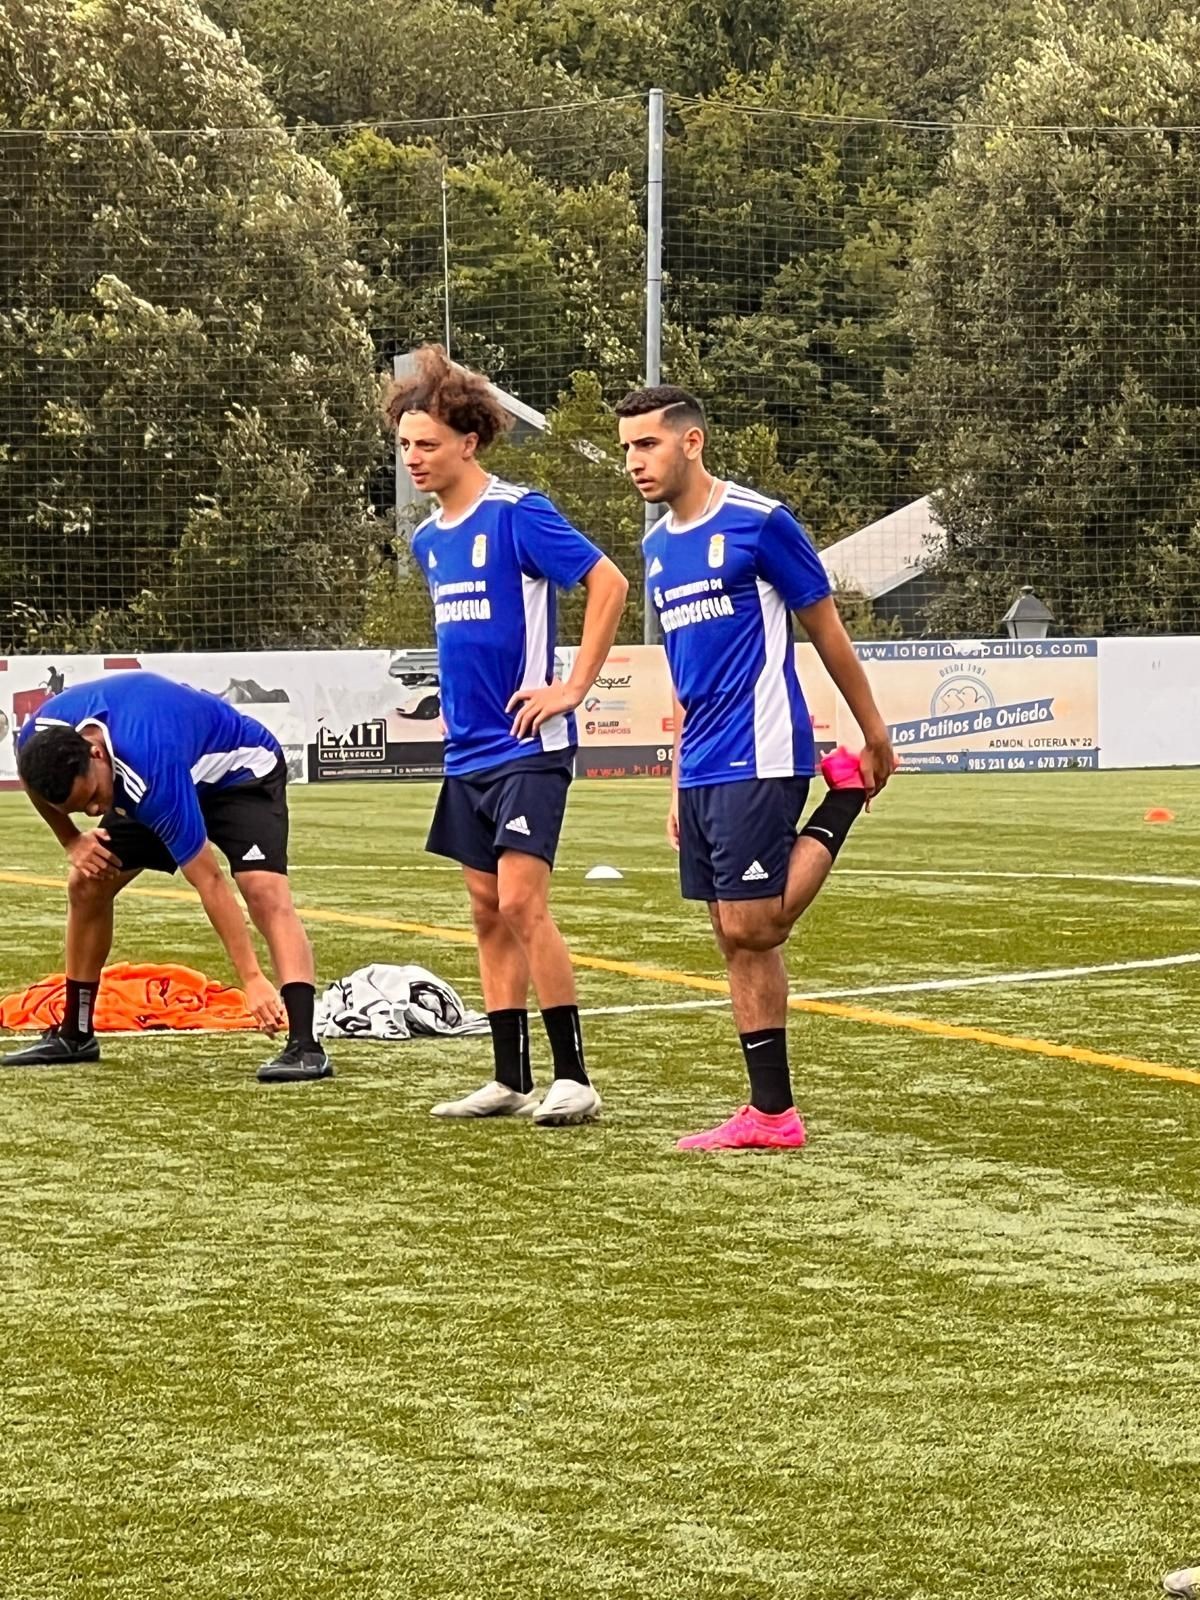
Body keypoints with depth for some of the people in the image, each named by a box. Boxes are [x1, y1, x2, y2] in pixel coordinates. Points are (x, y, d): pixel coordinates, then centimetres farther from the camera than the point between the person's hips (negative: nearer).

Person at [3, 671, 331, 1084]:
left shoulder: (153, 771, -44)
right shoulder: (39, 742, -27)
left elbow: (209, 881, -41)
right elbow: (39, 782, 4)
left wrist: (253, 980, -42)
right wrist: (72, 841, -7)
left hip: (240, 769, -7)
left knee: (266, 893, -28)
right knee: (86, 885, 2)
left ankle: (305, 1047, -36)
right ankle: (75, 1035, 17)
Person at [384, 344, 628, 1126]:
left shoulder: (516, 513, -12)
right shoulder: (428, 539, 13)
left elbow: (609, 583, -16)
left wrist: (573, 689, -16)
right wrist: (459, 703, 16)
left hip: (528, 746, -8)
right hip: (468, 752, 8)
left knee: (522, 903, -14)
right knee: (488, 912, 9)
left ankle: (574, 1078, -9)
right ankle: (511, 1080, 15)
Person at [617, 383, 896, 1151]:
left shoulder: (759, 522, -9)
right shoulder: (658, 546, 14)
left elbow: (826, 628, -2)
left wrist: (875, 735, 4)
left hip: (759, 761, -7)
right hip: (702, 773, 7)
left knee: (751, 929, -12)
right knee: (739, 940, 6)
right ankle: (771, 1112, 8)